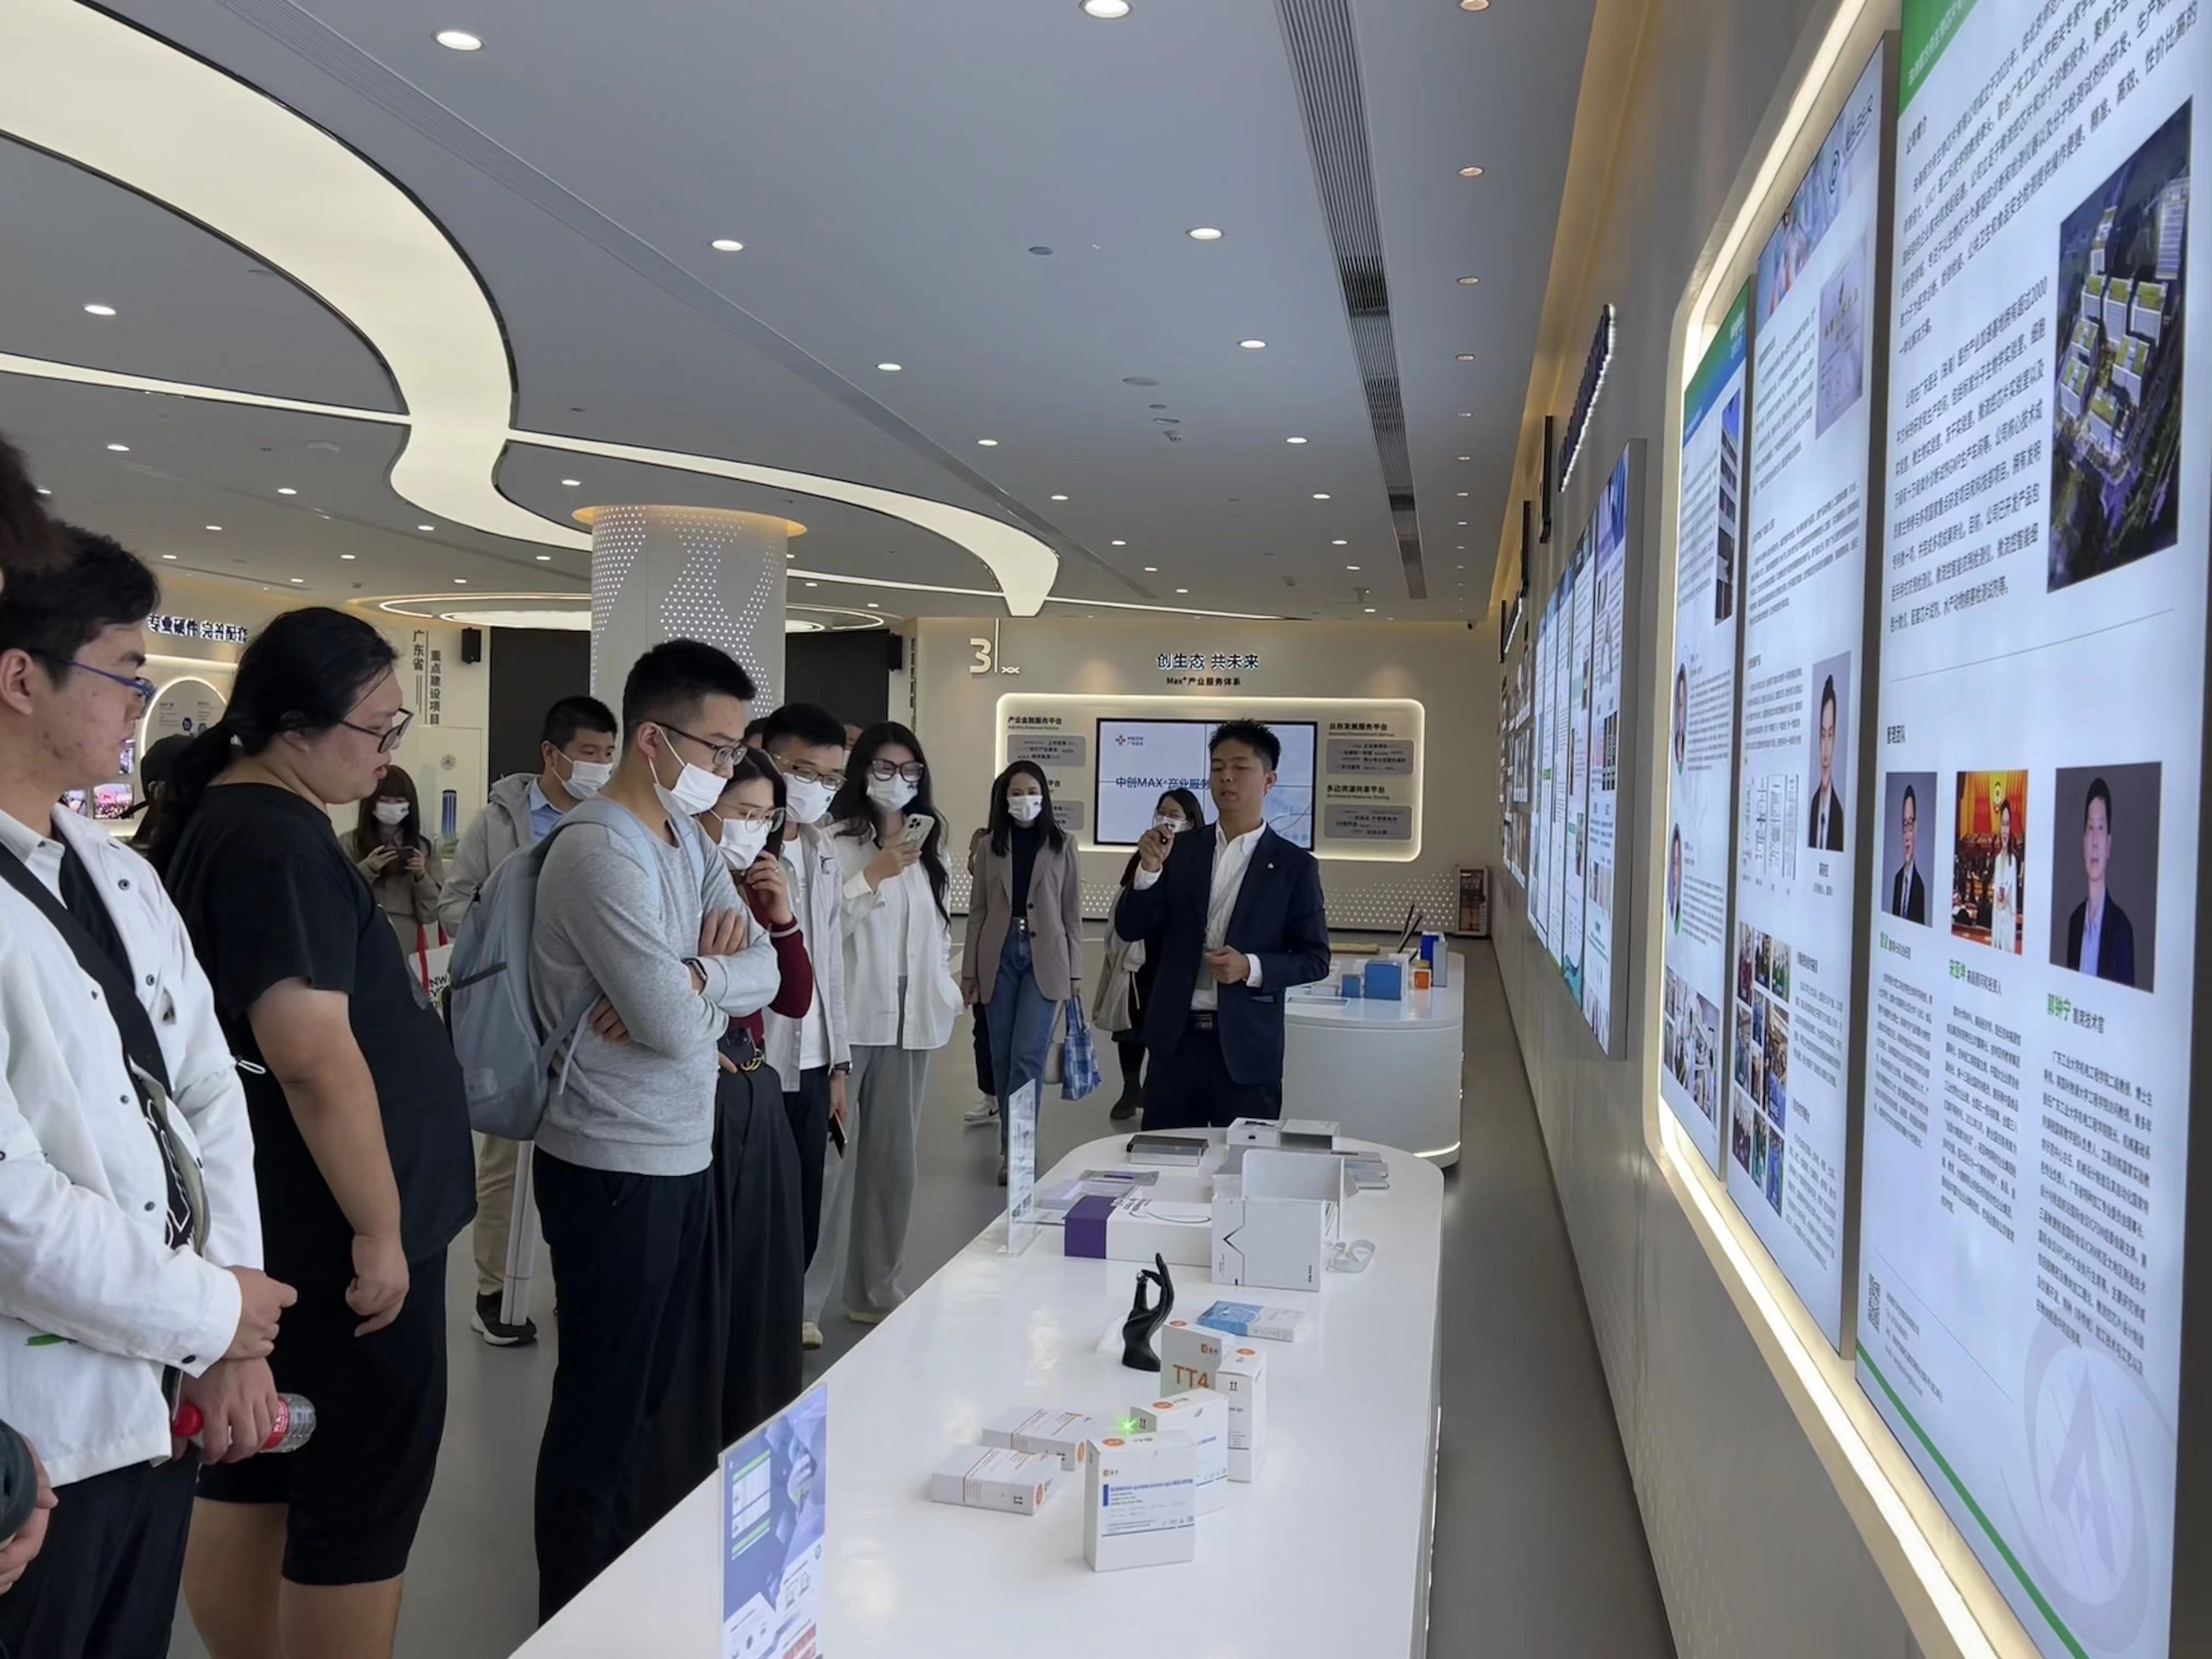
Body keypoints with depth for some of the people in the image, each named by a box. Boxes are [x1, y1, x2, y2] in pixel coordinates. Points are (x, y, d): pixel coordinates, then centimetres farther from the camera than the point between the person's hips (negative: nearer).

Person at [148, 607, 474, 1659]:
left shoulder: (226, 819, 10)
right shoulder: (280, 841, -22)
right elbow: (315, 1062, -27)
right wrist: (379, 1227, -21)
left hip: (269, 1217, 10)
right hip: (330, 1227, -10)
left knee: (254, 1472, 19)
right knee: (362, 1501, 2)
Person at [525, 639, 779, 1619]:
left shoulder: (689, 838, 8)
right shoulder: (602, 854, -21)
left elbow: (762, 974, 1)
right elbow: (676, 1024, -24)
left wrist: (686, 979, -17)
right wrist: (713, 978, -5)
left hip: (681, 1155, 9)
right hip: (618, 1168, -9)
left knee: (666, 1388, 20)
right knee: (606, 1402, 6)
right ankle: (576, 1611, 23)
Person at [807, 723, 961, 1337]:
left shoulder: (927, 842, 15)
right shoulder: (836, 840, -7)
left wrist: (946, 987, 10)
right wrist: (874, 875, -18)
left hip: (911, 1017, 6)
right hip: (849, 1017, -6)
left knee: (894, 1159, 11)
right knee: (833, 1158, -8)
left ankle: (877, 1289, 23)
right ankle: (802, 1298, 1)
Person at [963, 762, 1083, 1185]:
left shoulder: (1061, 845, 2)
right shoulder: (991, 846, 7)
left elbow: (1072, 911, 3)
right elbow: (978, 910, 8)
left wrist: (1075, 972, 1)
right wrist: (969, 971, 6)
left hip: (1044, 958, -2)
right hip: (1000, 956, 2)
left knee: (1028, 1055, -10)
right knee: (1003, 1056, 7)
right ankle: (1013, 1145, 18)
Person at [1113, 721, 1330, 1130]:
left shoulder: (1295, 865, -1)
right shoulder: (1180, 850, 7)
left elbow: (1315, 960, -1)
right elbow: (1130, 929, 4)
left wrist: (1252, 967, -18)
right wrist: (1150, 869, -12)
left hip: (1246, 1046, -2)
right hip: (1177, 1038, 3)